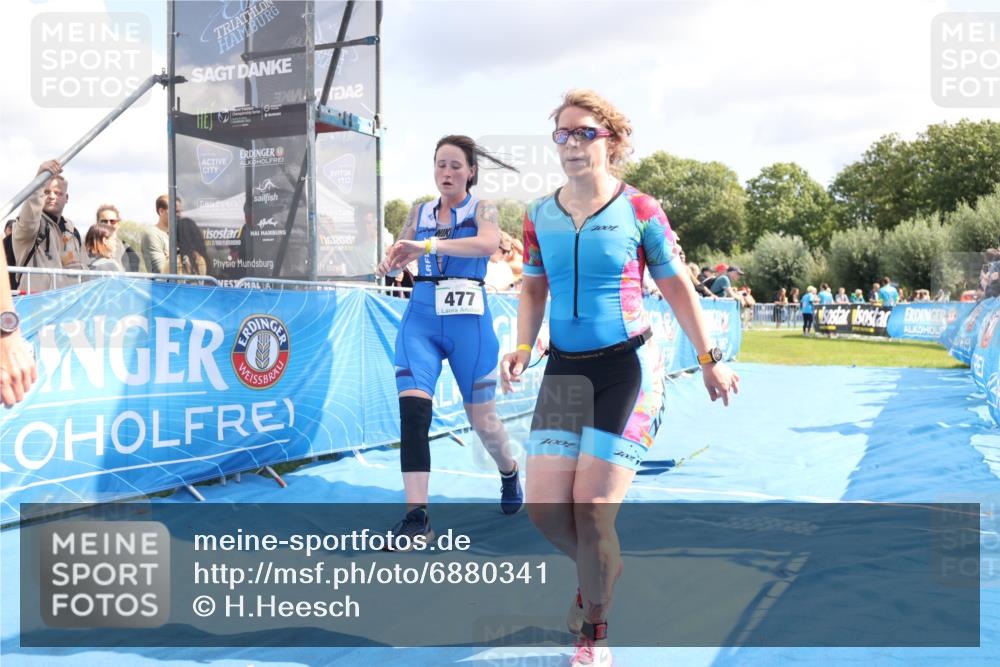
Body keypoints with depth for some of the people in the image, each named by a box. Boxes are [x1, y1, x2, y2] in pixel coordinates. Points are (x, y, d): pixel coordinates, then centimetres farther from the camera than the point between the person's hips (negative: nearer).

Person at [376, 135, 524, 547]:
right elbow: (400, 253, 18)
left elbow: (489, 243, -21)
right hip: (421, 317, 3)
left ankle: (509, 472, 42)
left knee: (481, 418, 8)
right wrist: (390, 263, -7)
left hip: (468, 321, -2)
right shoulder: (420, 213, 13)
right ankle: (416, 515, -13)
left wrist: (428, 245, -32)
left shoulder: (482, 209, 1)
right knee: (412, 409, -17)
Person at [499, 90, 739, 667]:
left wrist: (710, 360, 2)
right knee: (545, 509, -2)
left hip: (629, 367, -4)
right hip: (565, 369, 4)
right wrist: (522, 349, 0)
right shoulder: (539, 216, 6)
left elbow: (678, 288, 2)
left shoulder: (639, 210, -4)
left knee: (591, 508, -8)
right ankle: (601, 571, 32)